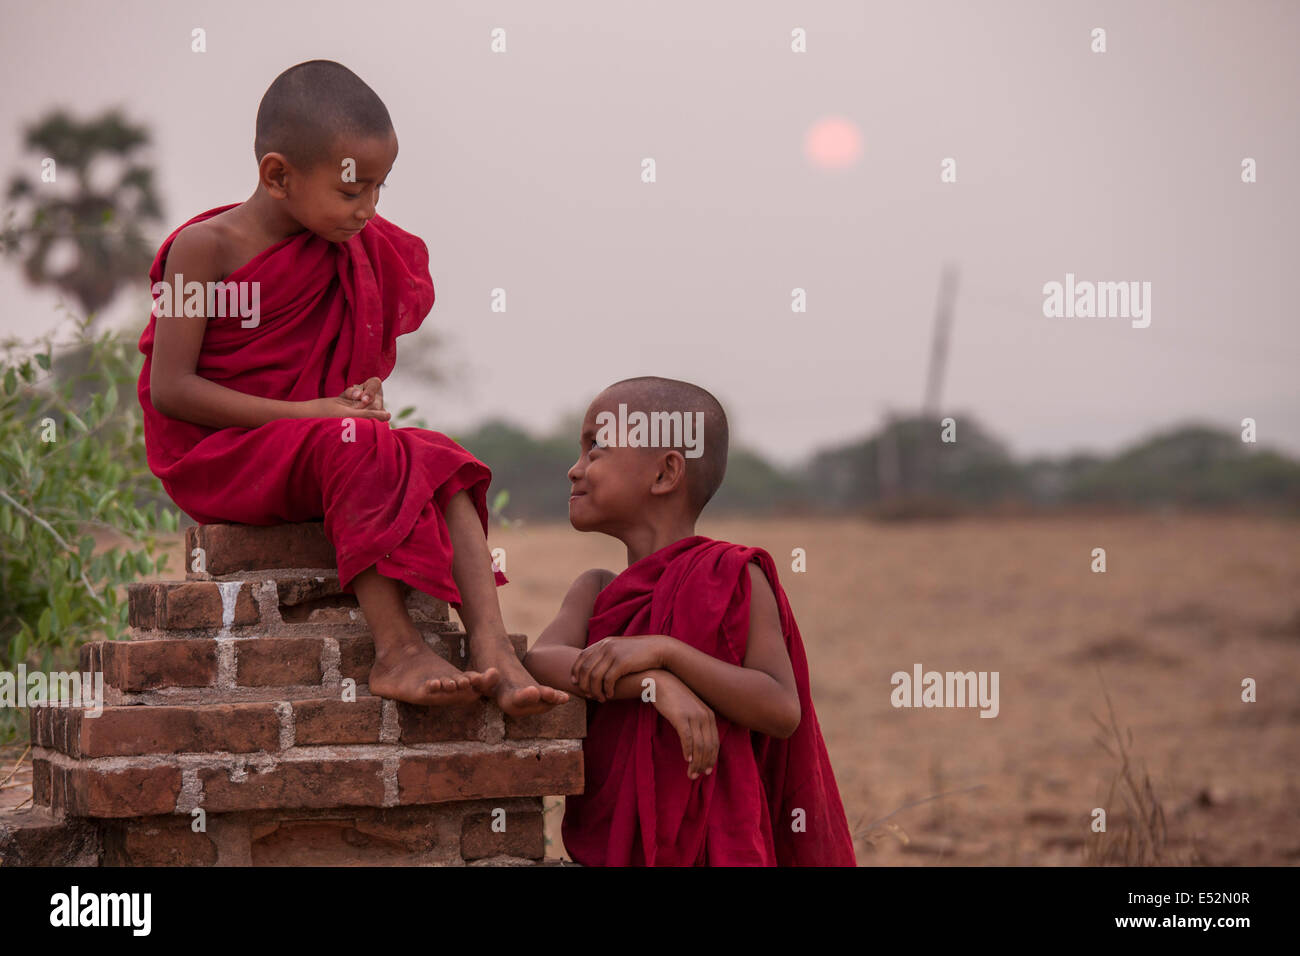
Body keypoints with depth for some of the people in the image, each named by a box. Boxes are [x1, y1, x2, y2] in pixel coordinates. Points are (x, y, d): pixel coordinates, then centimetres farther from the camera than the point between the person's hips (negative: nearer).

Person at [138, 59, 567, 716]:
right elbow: (170, 388, -17)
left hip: (321, 453, 6)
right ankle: (397, 651, -39)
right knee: (352, 449, -34)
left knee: (440, 461, -20)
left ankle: (491, 648, -35)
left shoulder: (347, 255, 8)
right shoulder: (206, 247, -11)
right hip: (214, 455, -6)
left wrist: (364, 396, -5)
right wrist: (306, 413, -21)